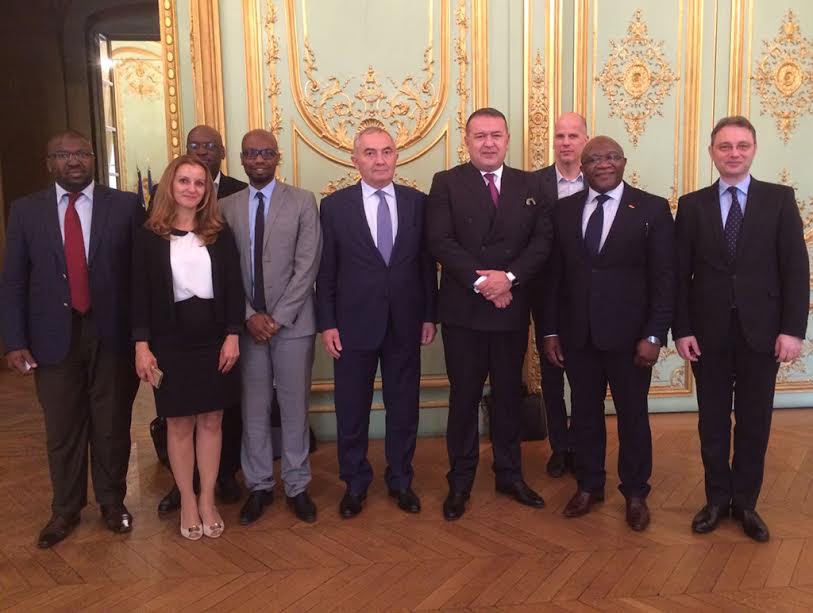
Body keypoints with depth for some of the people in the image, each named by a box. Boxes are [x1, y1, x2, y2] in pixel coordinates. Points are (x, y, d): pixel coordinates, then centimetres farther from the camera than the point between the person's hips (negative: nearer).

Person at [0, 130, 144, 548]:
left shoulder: (125, 206, -1)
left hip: (111, 334, -1)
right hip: (53, 336, 1)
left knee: (112, 425, 10)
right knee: (62, 430, 11)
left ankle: (112, 501, 30)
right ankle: (65, 508, 30)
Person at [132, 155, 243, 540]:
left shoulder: (220, 233, 3)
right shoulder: (149, 236, 0)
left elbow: (233, 287, 2)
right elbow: (140, 294, -1)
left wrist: (233, 335, -5)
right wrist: (141, 345, -8)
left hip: (214, 338, 1)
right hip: (170, 341, -1)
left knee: (211, 421, 8)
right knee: (179, 423, 8)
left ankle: (208, 500, 22)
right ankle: (187, 501, 24)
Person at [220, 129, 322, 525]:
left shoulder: (302, 202, 0)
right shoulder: (227, 207, 7)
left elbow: (307, 266, -7)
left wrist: (279, 316, -11)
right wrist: (249, 315, -8)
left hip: (292, 322, -2)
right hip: (246, 323, 2)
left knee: (294, 406, 7)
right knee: (253, 408, 9)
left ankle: (297, 486, 20)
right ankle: (259, 485, 24)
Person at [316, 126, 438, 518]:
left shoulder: (417, 203, 2)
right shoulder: (334, 206, -2)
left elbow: (427, 263, 5)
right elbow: (325, 271, -1)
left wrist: (430, 315, 3)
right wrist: (327, 324, -4)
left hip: (405, 325, 2)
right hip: (354, 324, -1)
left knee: (404, 408, 13)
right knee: (351, 411, 11)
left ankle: (401, 480, 32)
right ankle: (355, 484, 31)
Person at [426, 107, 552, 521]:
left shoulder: (529, 185, 9)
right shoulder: (446, 183, 0)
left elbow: (542, 241, 0)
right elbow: (440, 242, -11)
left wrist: (509, 277, -16)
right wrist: (480, 281, -19)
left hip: (512, 309, 3)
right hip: (463, 310, -3)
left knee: (508, 394, 14)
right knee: (464, 397, 7)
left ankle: (509, 474, 30)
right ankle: (460, 482, 22)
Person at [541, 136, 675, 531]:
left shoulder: (652, 209, -3)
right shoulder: (565, 209, 6)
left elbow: (664, 278, -5)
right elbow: (556, 274, 6)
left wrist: (654, 335, -11)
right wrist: (551, 331, 3)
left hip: (629, 334, -2)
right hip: (577, 334, 3)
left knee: (633, 416, 11)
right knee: (585, 413, 13)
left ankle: (635, 493, 29)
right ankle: (589, 486, 32)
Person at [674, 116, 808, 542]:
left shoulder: (780, 199, 2)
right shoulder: (691, 205, 4)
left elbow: (796, 267, -2)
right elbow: (680, 273, 1)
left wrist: (793, 329, -9)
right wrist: (681, 330, -5)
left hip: (761, 330, 0)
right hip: (708, 331, 1)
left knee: (754, 420, 9)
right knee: (713, 420, 10)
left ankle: (745, 502, 25)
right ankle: (717, 498, 26)